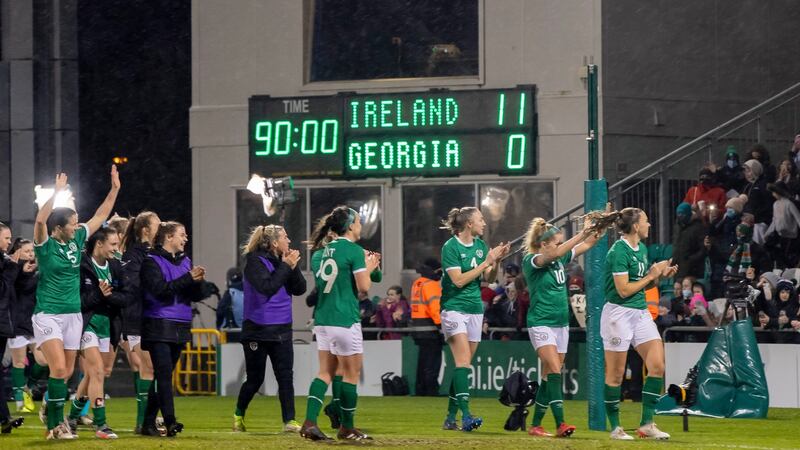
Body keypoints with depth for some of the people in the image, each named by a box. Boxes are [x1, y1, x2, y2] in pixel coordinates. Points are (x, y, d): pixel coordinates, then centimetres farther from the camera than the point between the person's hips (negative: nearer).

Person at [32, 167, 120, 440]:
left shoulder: (77, 240, 7)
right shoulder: (46, 244, -9)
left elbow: (100, 216, 15)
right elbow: (40, 221, -29)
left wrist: (115, 189, 11)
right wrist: (56, 193, -33)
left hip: (73, 314, 6)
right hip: (48, 314, -6)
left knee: (67, 372, 7)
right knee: (59, 368, -17)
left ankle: (53, 422, 20)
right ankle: (57, 424, -12)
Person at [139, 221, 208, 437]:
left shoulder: (185, 261, 14)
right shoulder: (152, 261, -5)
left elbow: (197, 296, 11)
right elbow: (159, 289, -19)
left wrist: (198, 282, -10)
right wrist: (188, 278, -20)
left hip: (180, 327, 7)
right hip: (158, 327, -7)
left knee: (163, 375, 7)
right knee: (164, 373, -15)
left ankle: (149, 423, 11)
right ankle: (169, 421, -22)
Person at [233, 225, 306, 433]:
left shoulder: (283, 260, 5)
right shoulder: (255, 262, -11)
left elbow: (300, 289, 3)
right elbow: (267, 287, -24)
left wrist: (293, 267, -10)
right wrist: (285, 266, -19)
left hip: (282, 329, 5)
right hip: (258, 330, -5)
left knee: (286, 376, -2)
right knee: (255, 379, 6)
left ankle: (289, 421, 1)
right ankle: (239, 415, 27)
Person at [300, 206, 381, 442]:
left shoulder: (320, 252, 12)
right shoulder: (354, 250, -10)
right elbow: (363, 287, -13)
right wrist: (368, 268, 6)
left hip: (322, 319, 7)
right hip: (345, 320, -7)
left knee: (326, 372, 11)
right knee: (351, 373, 5)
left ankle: (310, 423, -4)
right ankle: (347, 428, 12)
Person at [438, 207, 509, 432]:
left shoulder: (480, 245, 10)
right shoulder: (450, 247, -10)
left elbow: (489, 278, 10)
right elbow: (459, 280, -17)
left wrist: (497, 261, -8)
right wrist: (486, 262, -16)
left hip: (475, 309, 7)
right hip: (454, 308, -7)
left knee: (463, 365, 7)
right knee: (463, 361, -19)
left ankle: (450, 417, 13)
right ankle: (465, 415, -27)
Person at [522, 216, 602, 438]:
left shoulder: (560, 259, 8)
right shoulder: (531, 261, -11)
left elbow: (587, 245, 9)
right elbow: (556, 253, -29)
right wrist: (582, 233, -32)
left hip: (561, 323, 7)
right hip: (541, 323, -7)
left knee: (549, 376, 8)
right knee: (554, 371, -19)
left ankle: (535, 425, 15)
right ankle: (560, 424, -26)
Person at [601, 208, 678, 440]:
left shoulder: (642, 249, 11)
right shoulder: (619, 251, -15)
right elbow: (624, 290, -18)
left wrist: (660, 276, 2)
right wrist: (651, 275, -10)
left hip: (641, 312, 8)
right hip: (619, 313, -8)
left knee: (657, 366, -3)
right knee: (615, 374, 1)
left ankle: (647, 424, 2)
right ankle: (615, 427, 10)